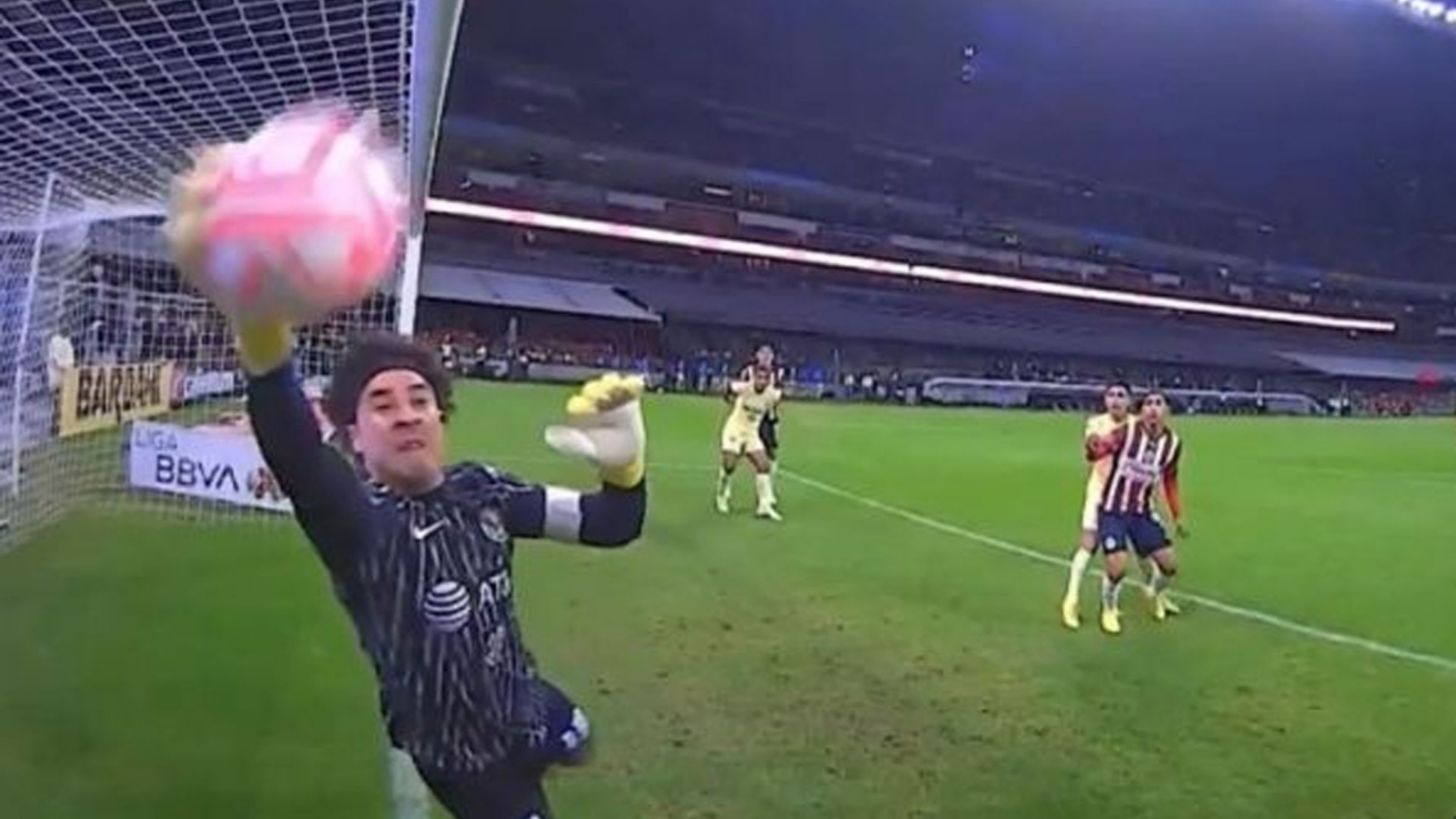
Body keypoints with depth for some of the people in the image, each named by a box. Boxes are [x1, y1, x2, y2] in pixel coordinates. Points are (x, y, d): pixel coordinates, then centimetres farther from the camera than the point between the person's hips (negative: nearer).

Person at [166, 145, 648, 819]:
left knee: (576, 739, 29)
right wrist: (257, 312, -69)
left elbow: (610, 525, -8)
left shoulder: (483, 491, -11)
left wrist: (623, 460, -32)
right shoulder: (359, 522, -28)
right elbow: (292, 446, -50)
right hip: (464, 762, -6)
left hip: (526, 709, 6)